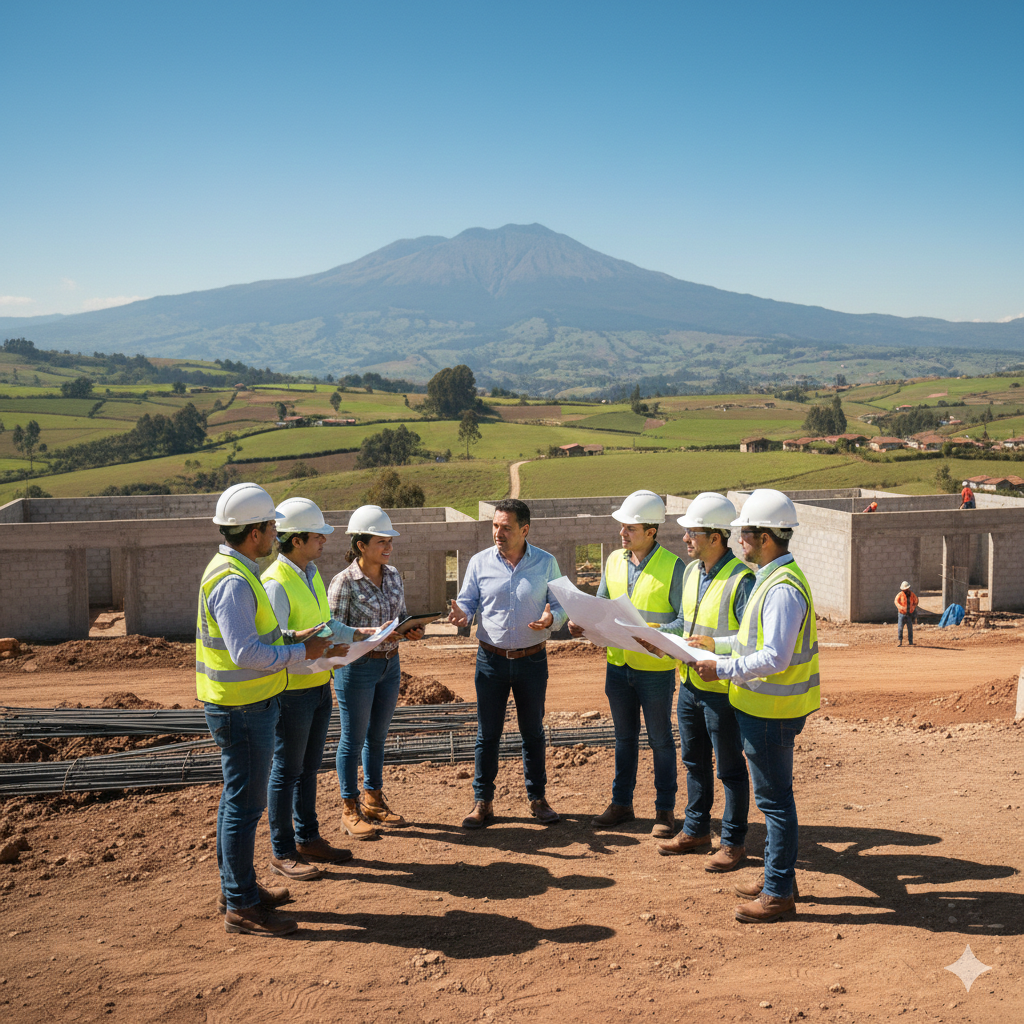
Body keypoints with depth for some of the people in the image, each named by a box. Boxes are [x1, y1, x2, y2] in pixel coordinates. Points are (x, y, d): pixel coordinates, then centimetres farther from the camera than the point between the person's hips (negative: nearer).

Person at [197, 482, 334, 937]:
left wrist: (292, 641, 9)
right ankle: (241, 907, 8)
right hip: (242, 708, -11)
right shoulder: (233, 581, -23)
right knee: (245, 804, -2)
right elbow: (246, 653, -29)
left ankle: (238, 886, 31)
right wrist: (301, 653, -18)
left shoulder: (235, 571, 11)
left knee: (238, 799, 19)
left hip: (243, 704, 11)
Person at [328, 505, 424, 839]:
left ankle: (374, 801, 31)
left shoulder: (393, 574, 3)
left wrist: (411, 630, -7)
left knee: (378, 736, 17)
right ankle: (350, 809, 20)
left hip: (390, 664, 6)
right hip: (357, 667, -6)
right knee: (353, 739, 6)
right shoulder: (344, 582, -16)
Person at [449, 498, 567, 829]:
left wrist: (551, 618, -21)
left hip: (532, 660, 0)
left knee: (533, 731, 11)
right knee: (487, 733, 5)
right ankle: (483, 802, 16)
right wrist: (461, 615, -20)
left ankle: (537, 798, 25)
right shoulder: (479, 562, -2)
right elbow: (467, 602, 3)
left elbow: (561, 605, 1)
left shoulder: (546, 563, -2)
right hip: (491, 659, 0)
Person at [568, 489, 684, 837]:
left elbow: (686, 618, -13)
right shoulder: (614, 561, 4)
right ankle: (621, 803, 29)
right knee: (624, 737, 17)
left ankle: (665, 809, 21)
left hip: (656, 668, -5)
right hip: (618, 665, 5)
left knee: (660, 739, 8)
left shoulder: (672, 566, -12)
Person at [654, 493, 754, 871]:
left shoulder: (741, 580, -20)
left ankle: (733, 841, 20)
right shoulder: (690, 572, 6)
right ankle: (696, 830, 34)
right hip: (690, 683, 8)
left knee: (730, 768, 7)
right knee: (695, 761, 19)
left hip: (723, 690, -8)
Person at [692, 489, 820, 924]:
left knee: (775, 798, -1)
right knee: (773, 795, 18)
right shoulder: (770, 577, 11)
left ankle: (779, 892, 10)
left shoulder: (783, 587, -22)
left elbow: (774, 657, -26)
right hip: (763, 707, 10)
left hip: (771, 711, -10)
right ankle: (777, 875, 31)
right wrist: (716, 643, 18)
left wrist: (723, 669, -21)